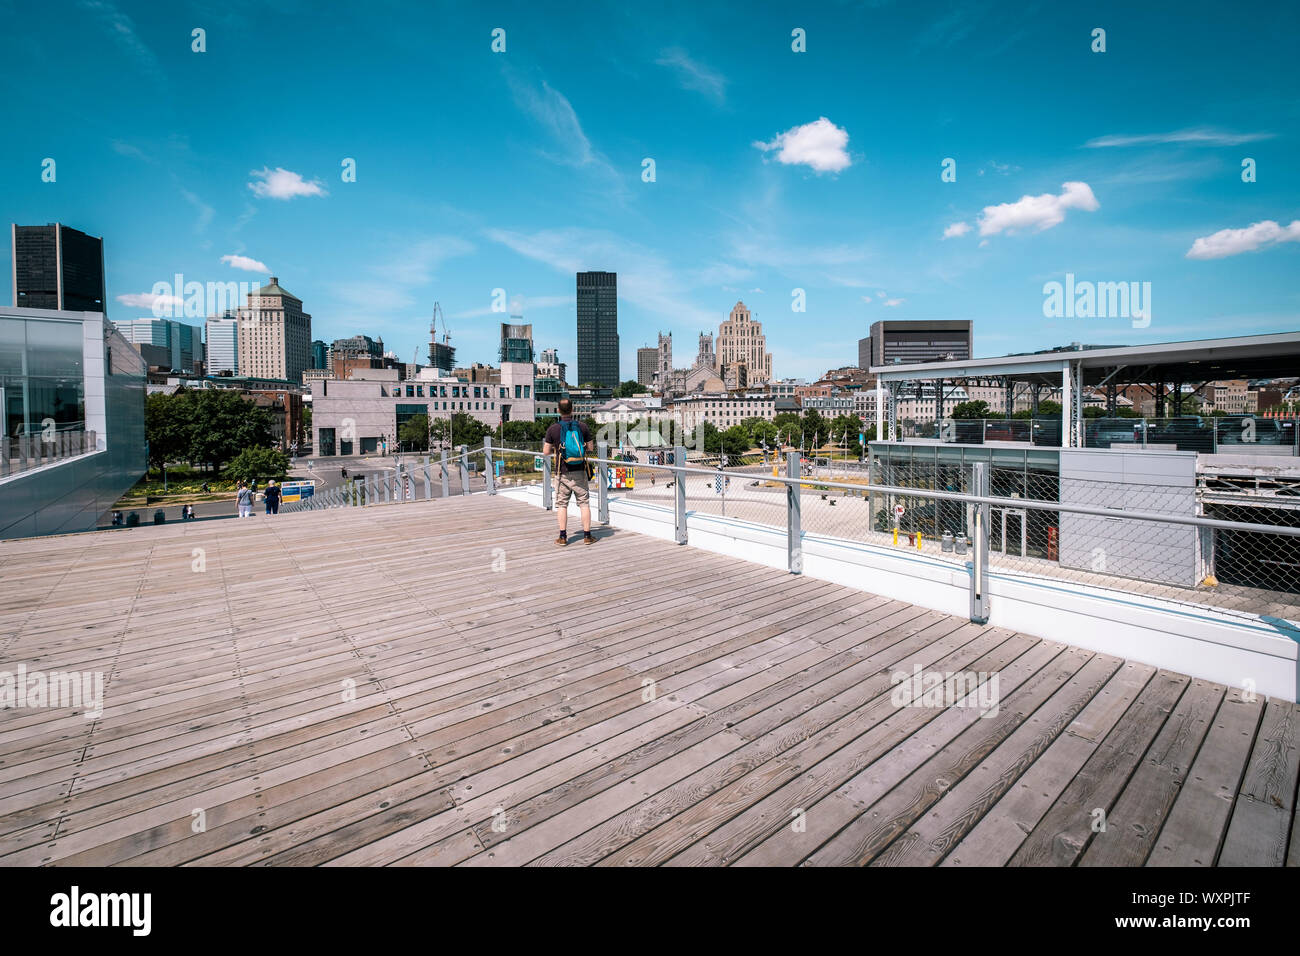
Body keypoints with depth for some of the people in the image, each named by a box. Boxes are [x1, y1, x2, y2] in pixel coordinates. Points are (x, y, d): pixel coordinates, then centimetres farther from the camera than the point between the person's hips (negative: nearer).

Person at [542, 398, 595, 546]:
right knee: (584, 503, 8)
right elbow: (590, 447, 2)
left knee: (562, 504, 8)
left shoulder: (553, 429, -6)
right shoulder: (582, 426, -4)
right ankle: (587, 536, 9)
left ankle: (563, 537, 9)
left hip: (563, 473, 0)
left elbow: (546, 452, -3)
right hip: (579, 472, 1)